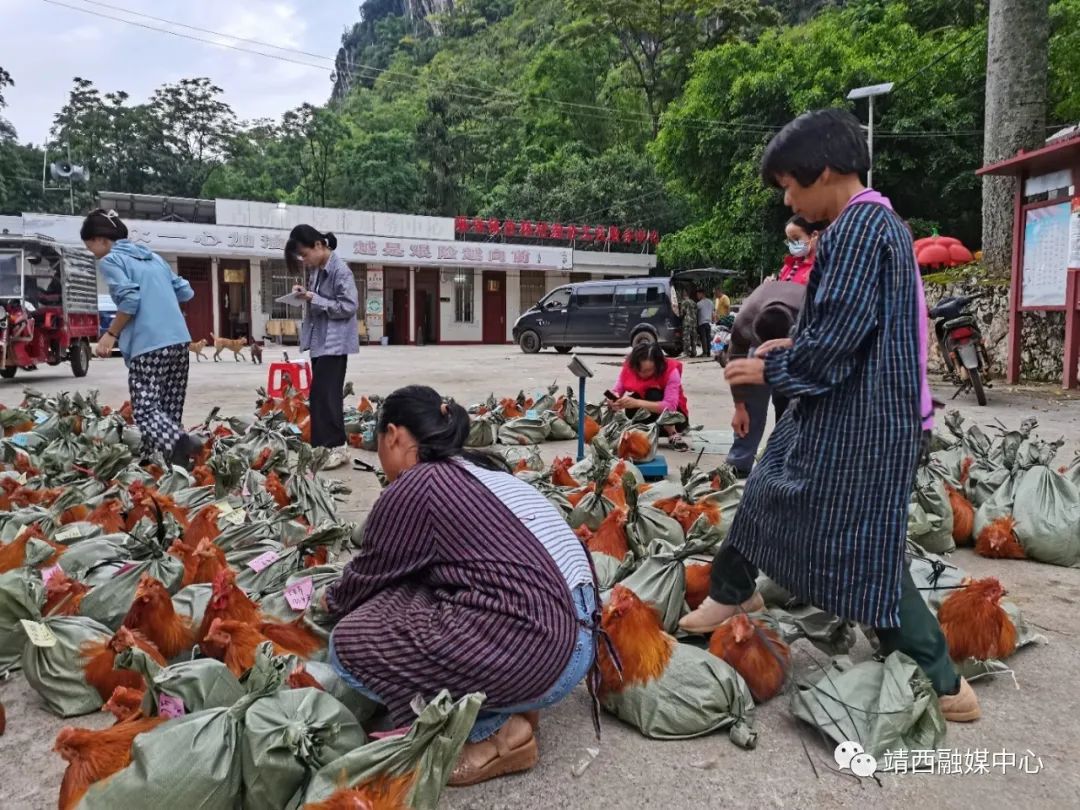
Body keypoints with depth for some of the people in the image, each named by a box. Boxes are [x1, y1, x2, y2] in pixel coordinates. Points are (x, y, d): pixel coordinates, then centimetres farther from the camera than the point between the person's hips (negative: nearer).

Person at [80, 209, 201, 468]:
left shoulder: (110, 260, 1)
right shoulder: (152, 256, 22)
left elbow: (130, 299, -13)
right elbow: (185, 292, 20)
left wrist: (111, 334, -3)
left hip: (149, 345, -7)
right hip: (179, 340, 7)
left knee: (146, 409, -8)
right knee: (171, 408, 10)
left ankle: (181, 442, -32)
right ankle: (177, 458, 5)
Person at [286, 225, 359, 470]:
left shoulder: (340, 270, -15)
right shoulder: (316, 269, 11)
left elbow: (349, 306, -19)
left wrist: (315, 299, -19)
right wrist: (305, 293, 2)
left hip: (335, 342, -9)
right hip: (320, 340, 9)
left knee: (325, 394, -9)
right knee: (321, 394, 11)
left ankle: (335, 447, -3)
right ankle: (325, 446, 18)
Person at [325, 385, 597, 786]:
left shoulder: (414, 487, -6)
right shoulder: (481, 469, 19)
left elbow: (367, 576, 9)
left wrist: (333, 601, 31)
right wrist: (345, 599, 44)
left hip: (530, 652, -9)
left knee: (349, 644, -1)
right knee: (405, 592, 20)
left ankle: (496, 733, 3)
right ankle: (498, 706, 15)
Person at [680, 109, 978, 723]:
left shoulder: (859, 226, -18)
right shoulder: (879, 222, 13)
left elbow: (836, 338, -23)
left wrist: (771, 370, -9)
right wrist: (790, 349, 10)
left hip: (860, 421, -10)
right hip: (850, 412, 10)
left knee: (864, 551, -1)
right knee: (772, 491, 21)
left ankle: (943, 684, 14)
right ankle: (733, 593, 41)